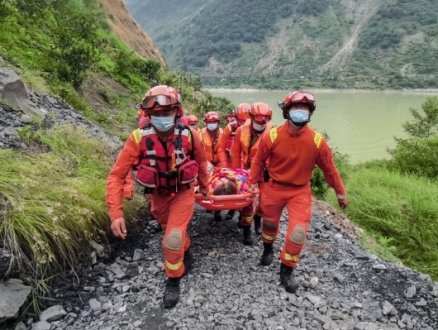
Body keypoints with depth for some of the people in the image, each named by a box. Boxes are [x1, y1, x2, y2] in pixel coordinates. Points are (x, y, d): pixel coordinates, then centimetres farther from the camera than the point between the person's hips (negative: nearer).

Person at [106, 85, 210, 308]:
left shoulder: (189, 136, -23)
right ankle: (186, 255, 57)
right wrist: (116, 213, -34)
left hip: (183, 193, -2)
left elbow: (201, 162, -1)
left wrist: (204, 186, 14)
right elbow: (116, 176, -25)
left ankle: (173, 280, 17)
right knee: (175, 233, 24)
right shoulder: (139, 138, -26)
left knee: (172, 240, -12)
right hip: (158, 195, 2)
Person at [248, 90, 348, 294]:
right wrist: (252, 182, 3)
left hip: (300, 191, 0)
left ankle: (286, 270, 15)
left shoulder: (317, 141, -14)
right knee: (270, 223, 19)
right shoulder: (272, 136, -17)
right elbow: (258, 161, -1)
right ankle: (268, 249, 53)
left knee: (298, 231, -9)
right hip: (274, 188, 1)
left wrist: (340, 192, 6)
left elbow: (329, 168, -2)